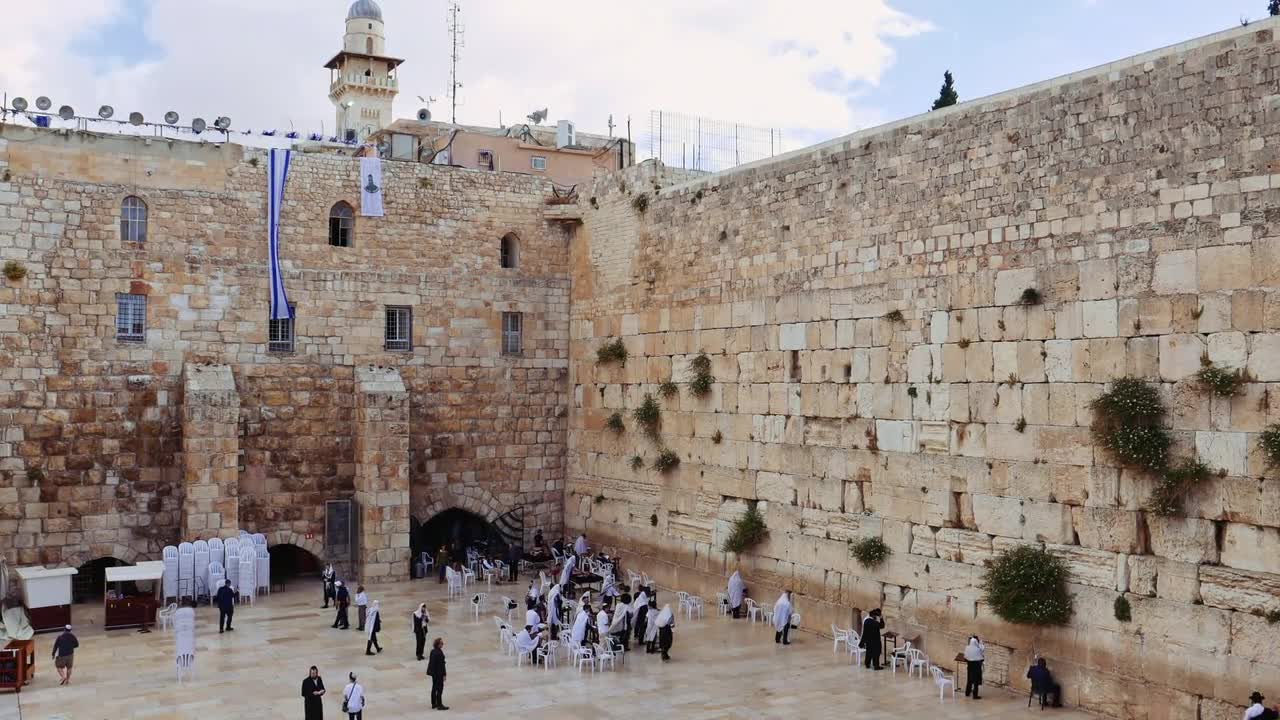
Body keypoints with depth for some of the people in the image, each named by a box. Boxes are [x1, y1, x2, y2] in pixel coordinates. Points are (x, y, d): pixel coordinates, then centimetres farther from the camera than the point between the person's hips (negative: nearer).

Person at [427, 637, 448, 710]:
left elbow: (431, 662, 9)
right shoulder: (439, 653, -24)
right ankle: (439, 705, 7)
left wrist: (431, 671, 18)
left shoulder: (433, 651, 2)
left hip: (433, 672, 9)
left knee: (434, 688, 17)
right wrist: (444, 675, -15)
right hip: (439, 673, -9)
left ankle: (434, 704, 26)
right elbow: (441, 664, -22)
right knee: (440, 688, 1)